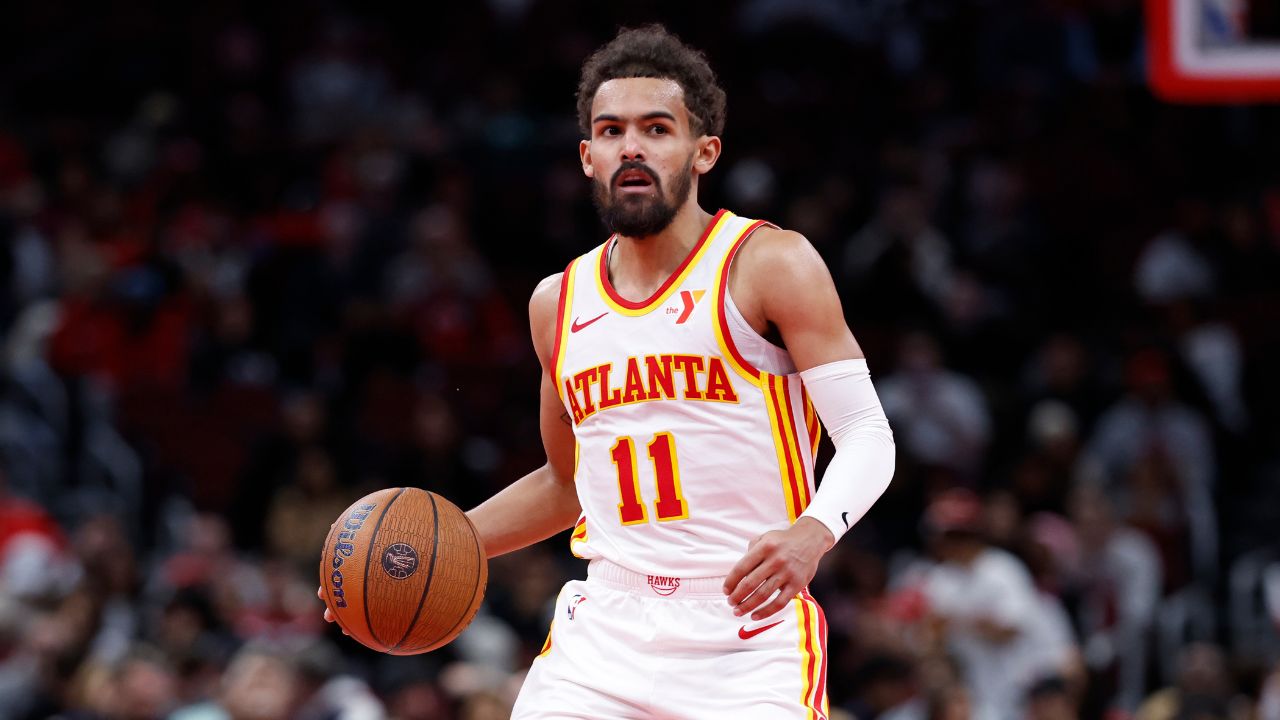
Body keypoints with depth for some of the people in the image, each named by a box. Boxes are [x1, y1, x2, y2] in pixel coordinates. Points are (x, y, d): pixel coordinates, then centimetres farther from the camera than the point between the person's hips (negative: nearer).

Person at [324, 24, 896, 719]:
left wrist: (814, 532, -28)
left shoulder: (769, 265, -3)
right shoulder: (558, 303, 13)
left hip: (749, 638, -4)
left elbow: (867, 435, -8)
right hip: (607, 629, 4)